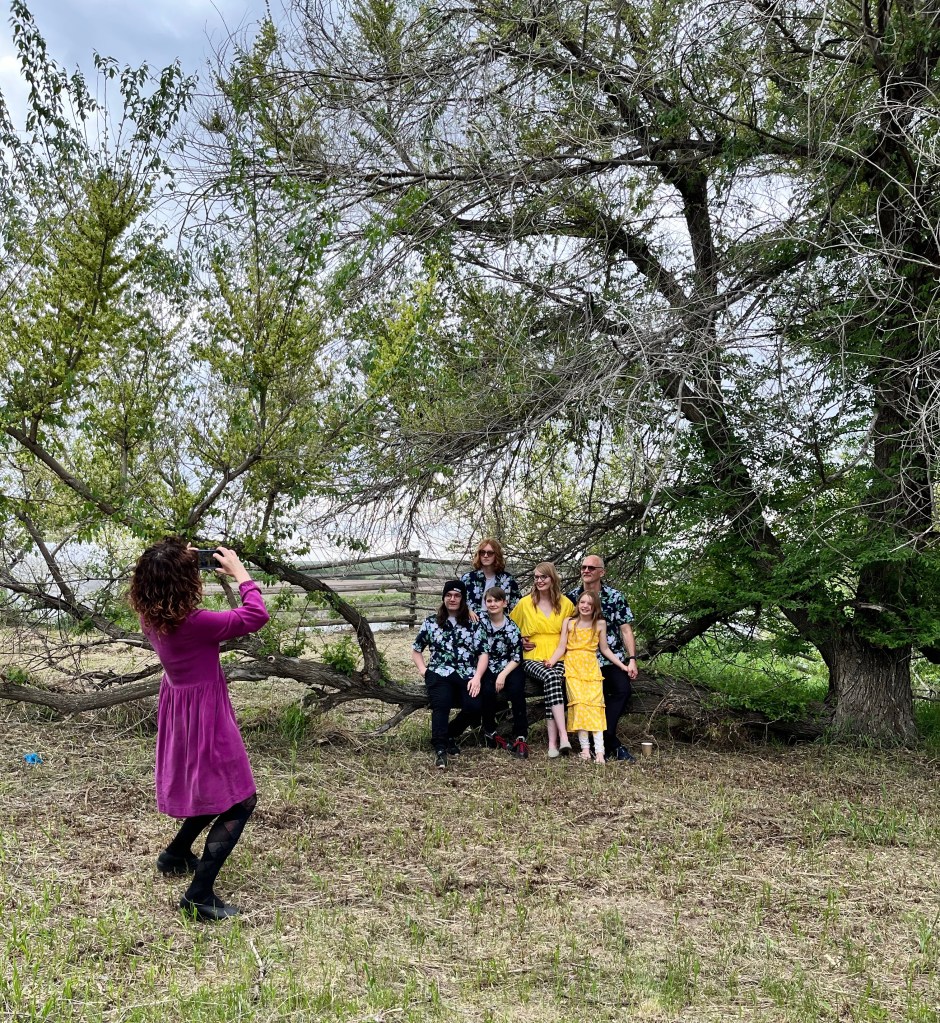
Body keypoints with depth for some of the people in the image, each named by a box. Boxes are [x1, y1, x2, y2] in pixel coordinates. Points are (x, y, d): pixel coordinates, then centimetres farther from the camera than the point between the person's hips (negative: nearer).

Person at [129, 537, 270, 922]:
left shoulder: (150, 616, -6)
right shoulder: (193, 623, -30)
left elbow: (158, 586, 18)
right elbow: (256, 616, -25)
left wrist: (182, 561, 3)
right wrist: (239, 571, -15)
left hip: (179, 710, 9)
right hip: (205, 715, -9)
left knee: (214, 792, 28)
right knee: (240, 800, 1)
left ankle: (175, 855, 42)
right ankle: (199, 895, -1)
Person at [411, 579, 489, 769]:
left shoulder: (473, 624, 13)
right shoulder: (431, 622, 14)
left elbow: (483, 653, 7)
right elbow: (416, 649, 21)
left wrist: (477, 677, -9)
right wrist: (422, 670, 4)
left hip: (467, 674, 1)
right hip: (440, 672, -1)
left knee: (475, 707, -25)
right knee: (441, 704, -33)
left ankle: (449, 734, 3)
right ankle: (440, 749, -28)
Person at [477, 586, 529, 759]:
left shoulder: (512, 628, -5)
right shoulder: (480, 620, -4)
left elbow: (517, 658, -5)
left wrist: (503, 675, -17)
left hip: (509, 668, 0)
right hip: (487, 668, 0)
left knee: (516, 690, -28)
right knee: (487, 691, -29)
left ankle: (521, 738, -21)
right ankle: (489, 732, -4)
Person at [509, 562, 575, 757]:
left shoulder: (566, 603, 9)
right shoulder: (525, 603, 7)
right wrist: (519, 641, 5)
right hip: (533, 659, -1)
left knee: (554, 679, -34)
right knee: (551, 677, -35)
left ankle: (553, 741, -35)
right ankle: (563, 736, -41)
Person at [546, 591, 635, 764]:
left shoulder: (600, 624, 7)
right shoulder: (569, 622, 6)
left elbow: (605, 649, 14)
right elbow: (561, 647, 4)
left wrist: (622, 665, 10)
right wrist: (551, 661, -13)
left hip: (592, 668, 1)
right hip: (573, 667, -1)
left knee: (595, 704, -12)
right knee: (579, 702, -16)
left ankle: (599, 751, -19)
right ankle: (585, 748, -15)